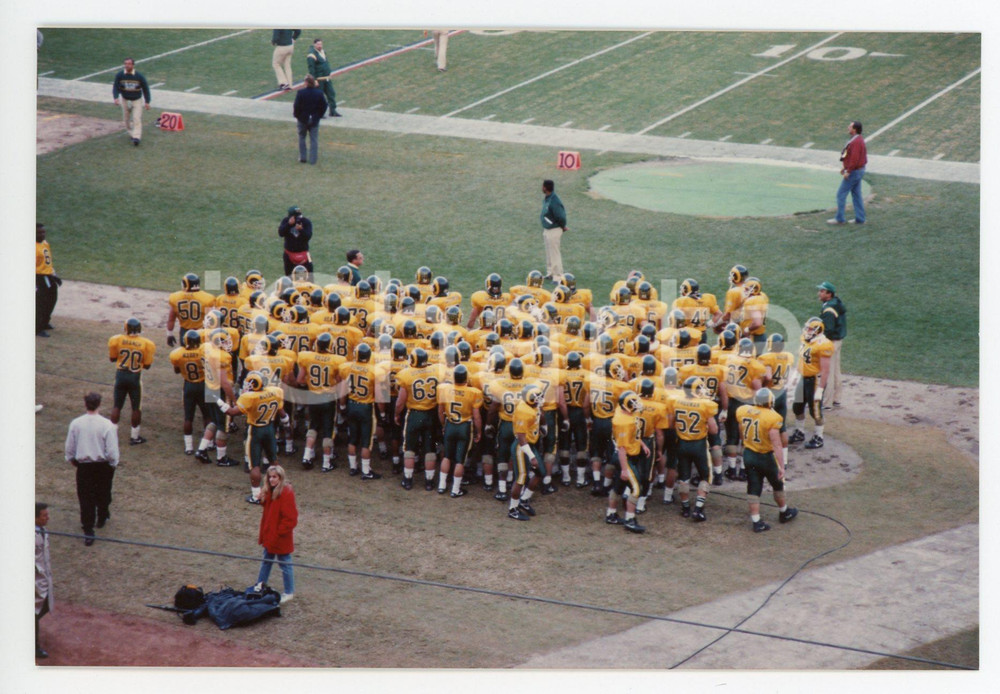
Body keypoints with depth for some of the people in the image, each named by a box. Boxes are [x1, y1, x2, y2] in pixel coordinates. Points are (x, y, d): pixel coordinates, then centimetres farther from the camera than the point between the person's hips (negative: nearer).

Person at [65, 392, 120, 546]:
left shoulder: (75, 424, -13)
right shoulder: (107, 425, -20)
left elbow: (69, 447, -1)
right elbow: (112, 451, -16)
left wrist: (71, 459, 18)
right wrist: (113, 464, 3)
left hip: (83, 466, 0)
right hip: (103, 465, 0)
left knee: (85, 497, 6)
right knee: (103, 493, 25)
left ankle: (88, 532, 3)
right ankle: (102, 518, 47)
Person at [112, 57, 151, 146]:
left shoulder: (139, 76, -14)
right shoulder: (119, 75, -11)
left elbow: (145, 89, -3)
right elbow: (115, 87, -8)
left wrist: (147, 102, -2)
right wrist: (116, 98, -26)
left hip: (137, 100, -3)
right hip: (125, 100, 3)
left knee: (137, 119, -14)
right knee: (126, 119, 8)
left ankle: (136, 137, -19)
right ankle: (131, 134, 26)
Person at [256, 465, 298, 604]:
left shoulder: (286, 493, -22)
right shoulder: (269, 492, 5)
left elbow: (290, 518, -22)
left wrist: (280, 532, -19)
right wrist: (263, 532, 6)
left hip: (281, 538, -9)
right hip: (269, 535, 9)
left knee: (285, 564, 4)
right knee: (266, 561, 22)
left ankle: (288, 592, 16)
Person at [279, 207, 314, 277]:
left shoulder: (306, 222, -11)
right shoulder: (285, 221, -7)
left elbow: (308, 236, -18)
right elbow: (281, 233, -19)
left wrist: (301, 230, -36)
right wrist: (289, 224, -30)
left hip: (303, 251, -2)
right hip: (289, 252, 2)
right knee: (288, 272, 12)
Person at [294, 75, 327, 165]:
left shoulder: (301, 93, -17)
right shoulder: (319, 93, -9)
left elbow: (296, 106, -15)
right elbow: (324, 106, -2)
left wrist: (296, 115, 2)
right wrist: (319, 115, 11)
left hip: (303, 119, -2)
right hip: (315, 119, 2)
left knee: (302, 138, 15)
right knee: (314, 139, 7)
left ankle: (302, 157, 16)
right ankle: (313, 159, 5)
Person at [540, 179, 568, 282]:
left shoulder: (554, 201, -28)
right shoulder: (546, 199, 3)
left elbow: (561, 217, -25)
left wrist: (563, 227, -7)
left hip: (554, 231, -10)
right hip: (547, 230, 10)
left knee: (554, 254, -2)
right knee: (548, 253, 21)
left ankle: (558, 277, 6)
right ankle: (550, 273, 35)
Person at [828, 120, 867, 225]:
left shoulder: (856, 142, -23)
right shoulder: (859, 140, 11)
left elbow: (854, 158, -27)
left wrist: (848, 171, -22)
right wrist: (845, 167, 18)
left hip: (854, 172, -10)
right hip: (859, 170, 10)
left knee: (841, 194, -3)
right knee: (856, 194, 14)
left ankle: (839, 218, 2)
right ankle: (860, 218, 17)